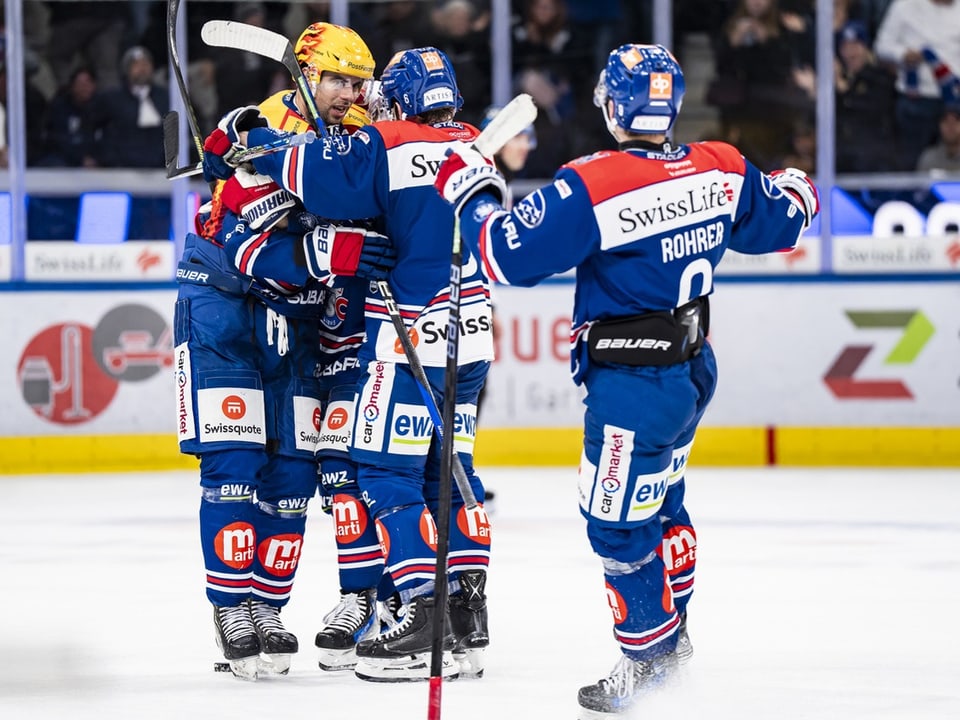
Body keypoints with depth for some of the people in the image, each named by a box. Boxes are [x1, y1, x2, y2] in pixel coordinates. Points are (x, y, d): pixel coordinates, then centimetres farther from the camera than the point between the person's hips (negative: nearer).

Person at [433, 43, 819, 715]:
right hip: (694, 366, 8)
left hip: (632, 386, -8)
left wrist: (471, 190, -1)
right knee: (659, 503, 26)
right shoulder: (722, 170, -6)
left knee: (618, 522, 7)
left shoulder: (591, 187, -24)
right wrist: (797, 192, 36)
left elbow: (506, 254, -19)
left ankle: (647, 659, 15)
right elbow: (778, 222, 12)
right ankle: (672, 634, 38)